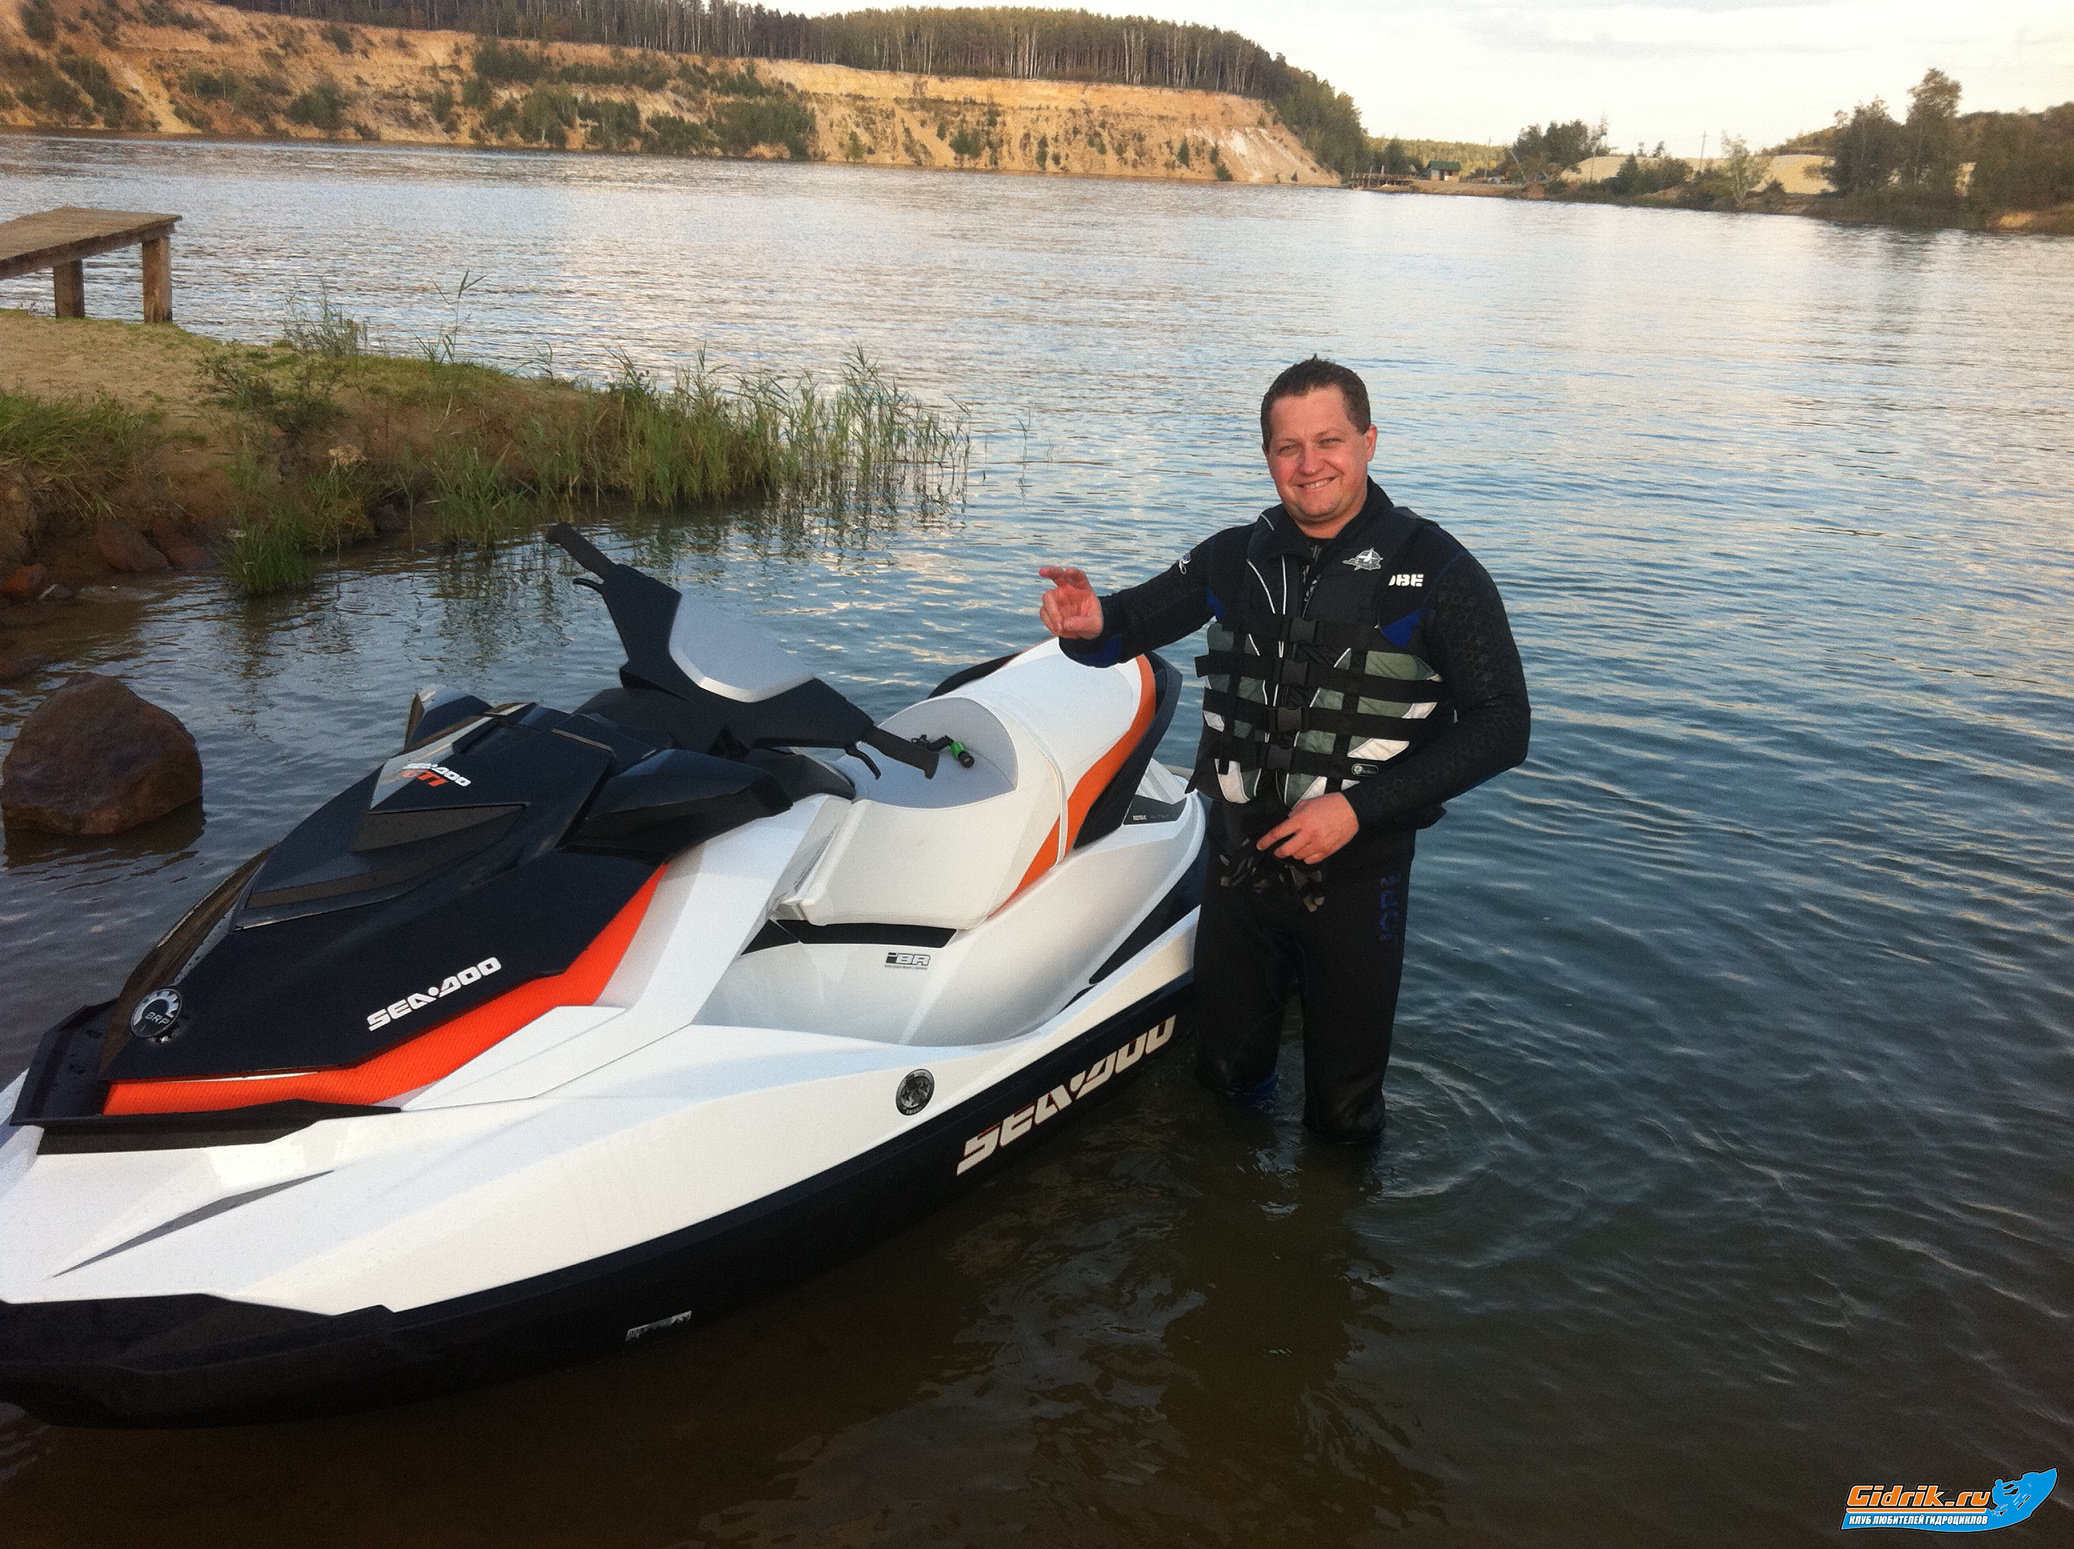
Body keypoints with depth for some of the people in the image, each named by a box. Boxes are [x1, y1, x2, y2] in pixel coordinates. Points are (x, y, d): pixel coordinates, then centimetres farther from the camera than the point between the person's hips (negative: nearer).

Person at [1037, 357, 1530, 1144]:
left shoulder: (1435, 571, -10)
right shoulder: (1237, 558, 2)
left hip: (1355, 867, -3)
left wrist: (1360, 806, -20)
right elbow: (1133, 622, 3)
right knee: (1223, 1077, 19)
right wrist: (1089, 623, -23)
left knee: (1343, 1110, 11)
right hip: (1239, 857, 3)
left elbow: (1500, 724, -12)